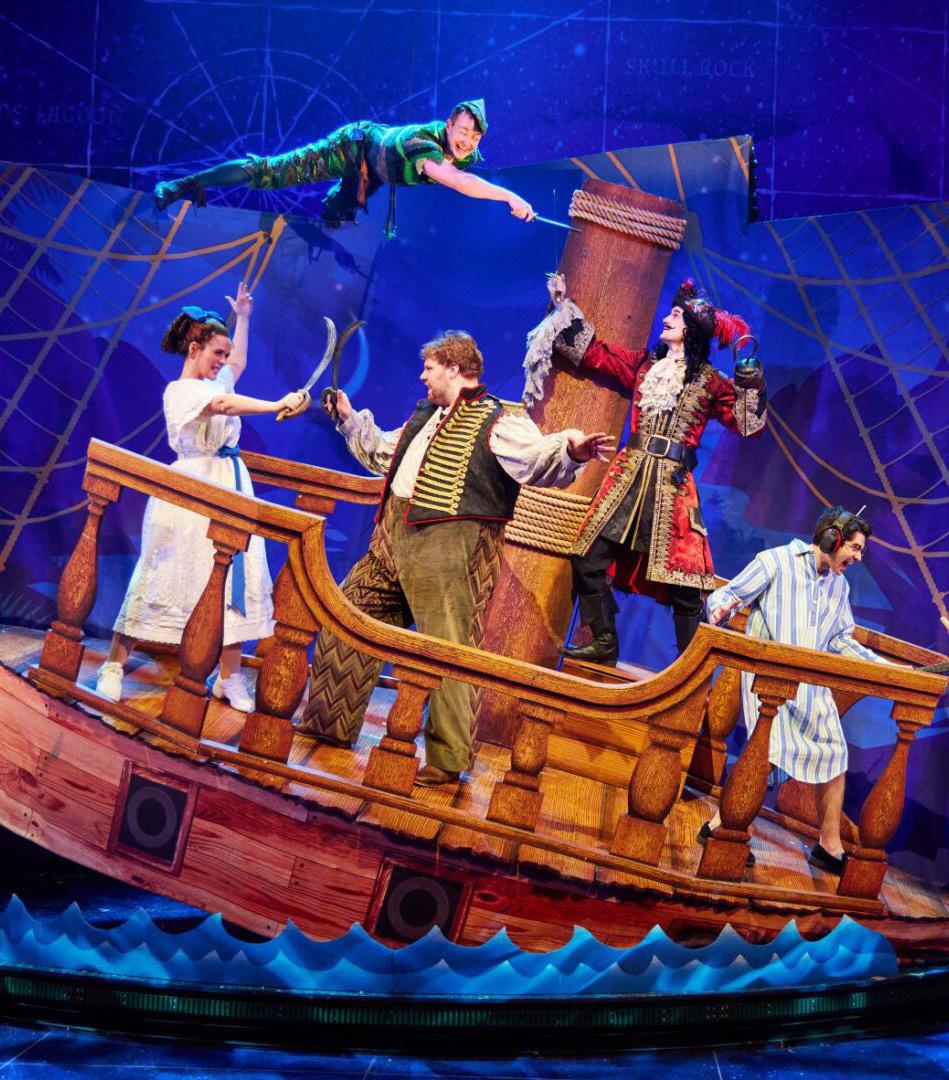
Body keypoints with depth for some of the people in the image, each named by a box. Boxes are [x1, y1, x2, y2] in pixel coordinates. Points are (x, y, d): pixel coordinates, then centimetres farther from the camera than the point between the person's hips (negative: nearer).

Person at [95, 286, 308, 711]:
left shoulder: (216, 381, 15)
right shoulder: (179, 390, -10)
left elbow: (239, 363, 39)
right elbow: (224, 404, -29)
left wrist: (242, 317, 35)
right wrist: (278, 405, -35)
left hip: (231, 486, 8)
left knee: (235, 577, 2)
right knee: (161, 577, -4)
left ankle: (229, 677, 8)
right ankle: (114, 665, 6)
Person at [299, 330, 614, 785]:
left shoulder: (499, 422, -4)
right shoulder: (424, 416, 23)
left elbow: (539, 459, -19)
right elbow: (382, 453, 39)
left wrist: (570, 449, -38)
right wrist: (350, 419, 40)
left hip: (446, 544, -9)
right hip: (393, 537, 9)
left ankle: (448, 760, -4)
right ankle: (332, 725, 29)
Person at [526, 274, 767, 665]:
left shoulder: (710, 382, 5)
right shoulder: (644, 364, 16)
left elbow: (748, 423, 0)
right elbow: (594, 353, 20)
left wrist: (750, 377, -5)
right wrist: (564, 307, 21)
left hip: (673, 481, -4)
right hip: (629, 473, 4)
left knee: (683, 581, -6)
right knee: (589, 559, -3)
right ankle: (603, 644, 10)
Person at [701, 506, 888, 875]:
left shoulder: (839, 586, 16)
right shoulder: (776, 561, -4)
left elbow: (841, 640, 18)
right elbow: (729, 593, -6)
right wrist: (720, 607, -30)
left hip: (812, 683, 7)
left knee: (834, 754, 7)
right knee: (770, 747, -22)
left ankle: (829, 848, 20)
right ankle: (721, 824, -11)